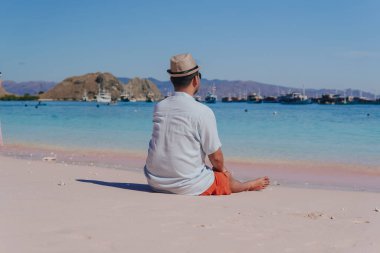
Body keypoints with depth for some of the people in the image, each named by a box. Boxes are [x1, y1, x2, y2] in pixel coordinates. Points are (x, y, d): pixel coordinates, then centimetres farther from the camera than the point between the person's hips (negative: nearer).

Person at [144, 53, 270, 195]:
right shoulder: (203, 112, -16)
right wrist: (221, 169, 14)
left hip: (155, 183, 6)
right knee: (227, 179, 22)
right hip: (188, 188, -6)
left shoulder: (158, 107, 0)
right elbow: (216, 157, -8)